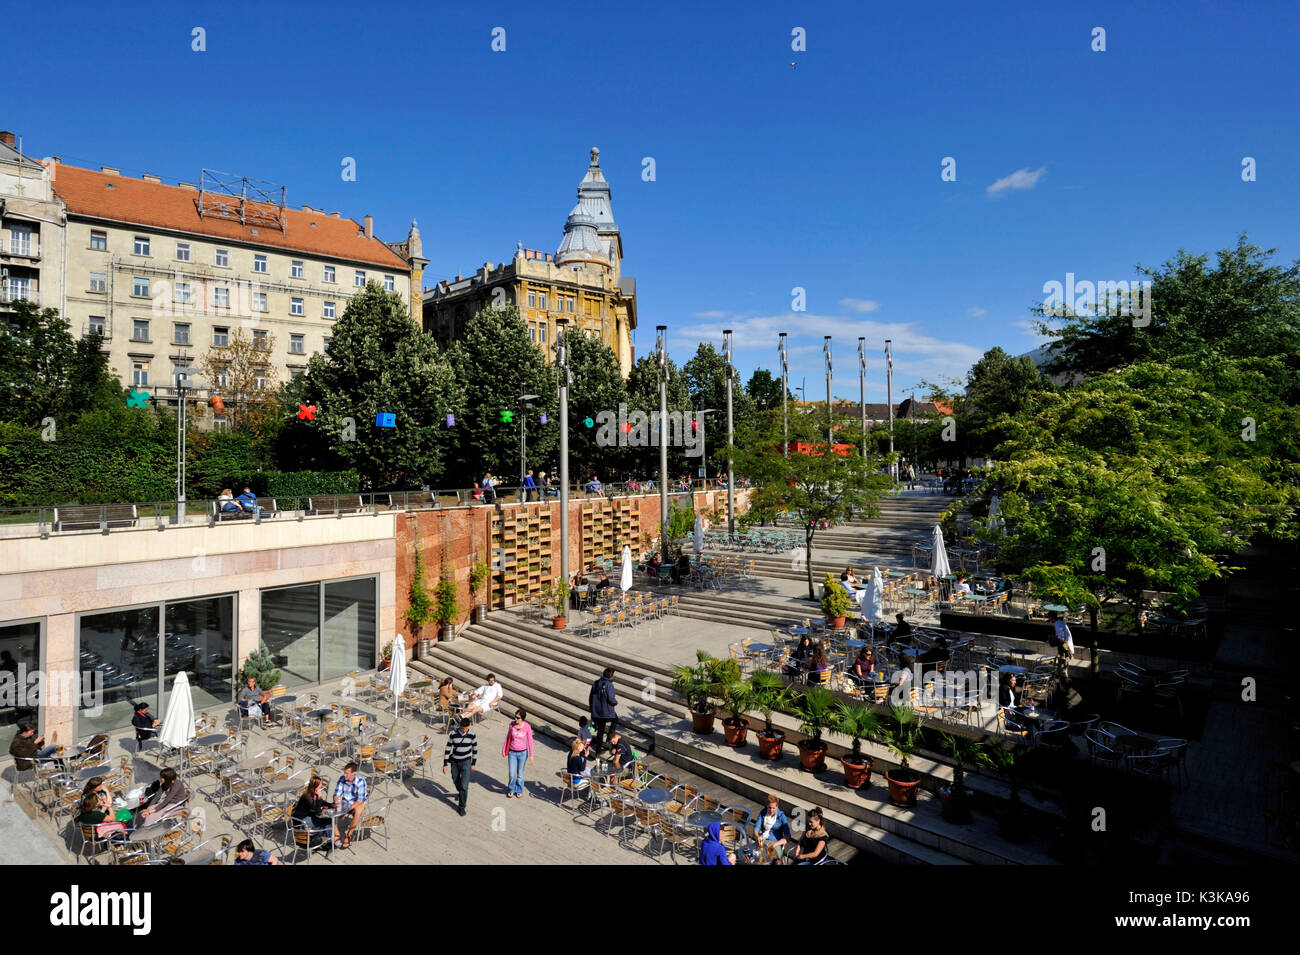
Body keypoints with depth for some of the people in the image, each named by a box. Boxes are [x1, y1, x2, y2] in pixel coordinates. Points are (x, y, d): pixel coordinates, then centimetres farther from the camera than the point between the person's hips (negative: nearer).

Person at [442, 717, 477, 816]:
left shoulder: (472, 735, -14)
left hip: (466, 762, -2)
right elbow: (448, 749, -6)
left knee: (464, 785, -9)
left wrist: (473, 764, 3)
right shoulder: (453, 734, -15)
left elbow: (475, 749, -1)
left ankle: (461, 807, 5)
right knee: (456, 781, 20)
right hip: (454, 762, 2)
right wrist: (445, 764, -5)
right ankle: (460, 793, 52)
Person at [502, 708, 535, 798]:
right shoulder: (512, 724, -12)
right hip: (512, 752, 1)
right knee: (512, 774, 2)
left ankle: (519, 791, 34)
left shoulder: (527, 727, -16)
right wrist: (504, 750, 9)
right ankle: (511, 790, 29)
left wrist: (531, 755, -4)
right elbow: (508, 737, 2)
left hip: (522, 753, -1)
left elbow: (530, 741, -7)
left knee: (520, 774, 12)